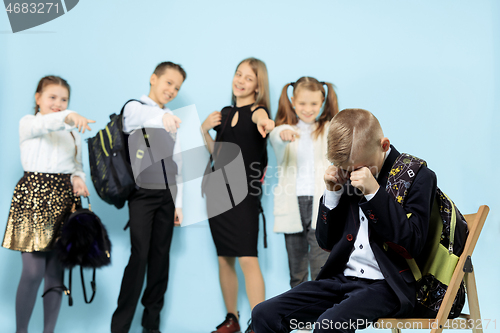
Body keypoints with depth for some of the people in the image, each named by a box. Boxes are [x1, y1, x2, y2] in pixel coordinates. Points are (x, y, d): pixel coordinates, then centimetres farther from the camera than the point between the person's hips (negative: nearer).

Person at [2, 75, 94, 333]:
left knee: (55, 272, 3)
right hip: (33, 195, -4)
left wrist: (78, 179, -4)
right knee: (33, 271, -11)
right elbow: (42, 124, -21)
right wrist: (67, 118, -41)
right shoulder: (28, 123, 4)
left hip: (64, 198, 4)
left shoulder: (73, 132, 20)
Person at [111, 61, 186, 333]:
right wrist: (162, 118, -52)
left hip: (166, 194, 6)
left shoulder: (172, 119, 18)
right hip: (142, 192, -6)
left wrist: (178, 203, 13)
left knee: (161, 257, 5)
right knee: (139, 255, -12)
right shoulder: (134, 107, -1)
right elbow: (139, 118, -29)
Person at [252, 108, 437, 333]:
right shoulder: (346, 177, 10)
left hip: (387, 286, -6)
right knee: (264, 314, -11)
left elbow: (413, 244, -16)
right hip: (341, 279, 6)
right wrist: (332, 192, -1)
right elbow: (326, 243, 13)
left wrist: (374, 192, -22)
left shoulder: (418, 177, -5)